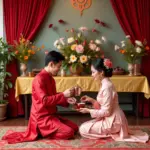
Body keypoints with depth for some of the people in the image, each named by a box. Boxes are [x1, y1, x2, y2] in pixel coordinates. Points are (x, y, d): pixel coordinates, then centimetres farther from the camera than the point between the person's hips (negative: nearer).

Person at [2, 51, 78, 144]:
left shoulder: (51, 79, 11)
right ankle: (42, 132, -2)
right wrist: (63, 95, -21)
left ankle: (44, 131, 10)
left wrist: (66, 100, 3)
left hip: (51, 115, 9)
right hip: (42, 118, -9)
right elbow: (45, 100, -26)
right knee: (68, 132, -19)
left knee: (74, 128, 8)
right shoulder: (39, 79, -18)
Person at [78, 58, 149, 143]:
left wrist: (88, 111, -14)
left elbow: (106, 111, -21)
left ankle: (111, 133, -1)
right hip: (111, 119, 9)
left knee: (83, 129, -7)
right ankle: (113, 132, 12)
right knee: (84, 126, 17)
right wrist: (91, 100, 6)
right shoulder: (105, 84, 7)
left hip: (112, 121, -9)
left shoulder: (106, 86, -22)